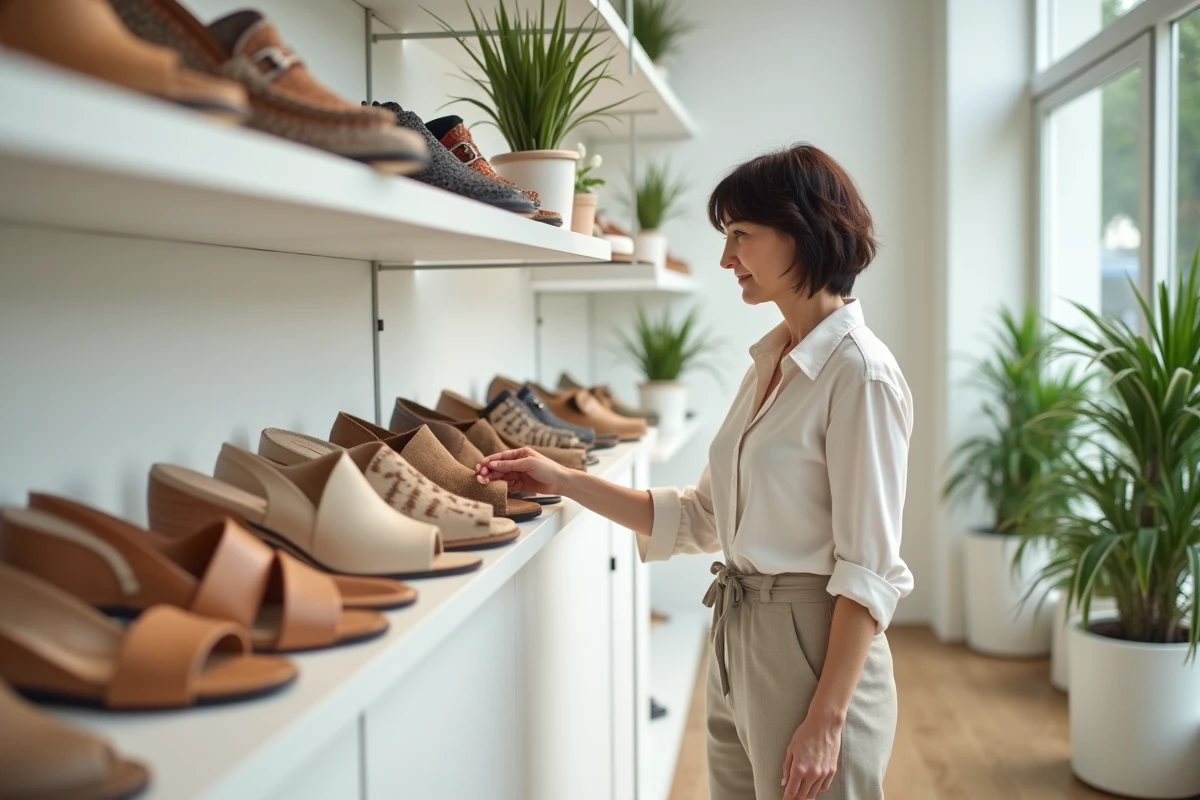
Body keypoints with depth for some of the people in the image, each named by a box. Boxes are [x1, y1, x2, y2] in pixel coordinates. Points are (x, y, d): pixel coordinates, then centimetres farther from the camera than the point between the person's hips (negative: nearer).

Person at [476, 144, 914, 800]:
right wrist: (565, 482, 7)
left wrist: (826, 722, -20)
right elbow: (704, 517, 10)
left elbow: (868, 571, -18)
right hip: (736, 646, 8)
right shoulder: (769, 361, 10)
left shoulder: (860, 375, -16)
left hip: (814, 648, -8)